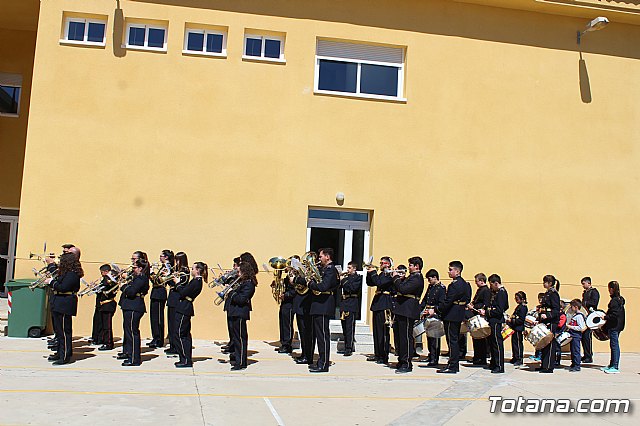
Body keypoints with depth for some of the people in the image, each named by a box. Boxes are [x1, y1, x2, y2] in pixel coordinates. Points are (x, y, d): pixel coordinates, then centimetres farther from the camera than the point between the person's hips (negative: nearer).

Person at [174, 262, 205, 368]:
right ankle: (187, 359, 20)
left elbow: (183, 293, -20)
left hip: (183, 310, -10)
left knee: (181, 334, -6)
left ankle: (186, 360, -3)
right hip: (185, 308, 10)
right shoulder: (196, 281, 13)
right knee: (185, 334, 14)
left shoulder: (196, 282, -18)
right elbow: (185, 290, 15)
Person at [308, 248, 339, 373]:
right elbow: (319, 283, 17)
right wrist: (312, 281, 1)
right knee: (320, 335, 14)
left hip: (323, 306, -10)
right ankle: (321, 361, 22)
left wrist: (311, 283, -12)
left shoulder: (331, 270, -13)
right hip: (319, 306, 10)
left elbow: (323, 287, -25)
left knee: (323, 335, -6)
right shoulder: (325, 269, 18)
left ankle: (323, 365, -1)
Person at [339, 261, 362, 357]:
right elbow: (339, 286, 14)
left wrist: (344, 281, -13)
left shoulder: (358, 278, -2)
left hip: (352, 305, -7)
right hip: (344, 303, 7)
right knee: (344, 327, 10)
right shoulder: (346, 277, 18)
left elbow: (353, 288, -15)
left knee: (350, 327, -9)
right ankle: (346, 347, 18)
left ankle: (349, 349, -7)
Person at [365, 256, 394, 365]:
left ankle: (384, 357, -3)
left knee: (383, 331, -6)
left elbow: (379, 283, -22)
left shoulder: (390, 274, -10)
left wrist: (373, 272, -13)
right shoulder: (381, 274, 18)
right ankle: (378, 354, 20)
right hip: (377, 303, 9)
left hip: (384, 305, -9)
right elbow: (370, 283, 21)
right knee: (377, 330, 12)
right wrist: (369, 273, 7)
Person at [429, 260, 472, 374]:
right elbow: (466, 301, 17)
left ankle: (452, 366, -1)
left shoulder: (454, 285, -18)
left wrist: (435, 310, -15)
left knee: (452, 340, -5)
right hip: (459, 316, 10)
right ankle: (455, 365, 20)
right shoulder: (465, 284, 12)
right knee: (455, 340, 14)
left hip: (451, 316, -10)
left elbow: (447, 302, -22)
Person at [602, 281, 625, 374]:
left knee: (614, 346, -5)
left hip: (614, 327, -10)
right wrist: (607, 315, 18)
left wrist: (605, 317, -12)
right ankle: (612, 365, 22)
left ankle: (615, 367, -2)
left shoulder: (614, 300, -18)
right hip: (618, 326, 10)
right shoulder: (620, 299, 11)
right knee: (614, 346, 14)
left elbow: (614, 315, -24)